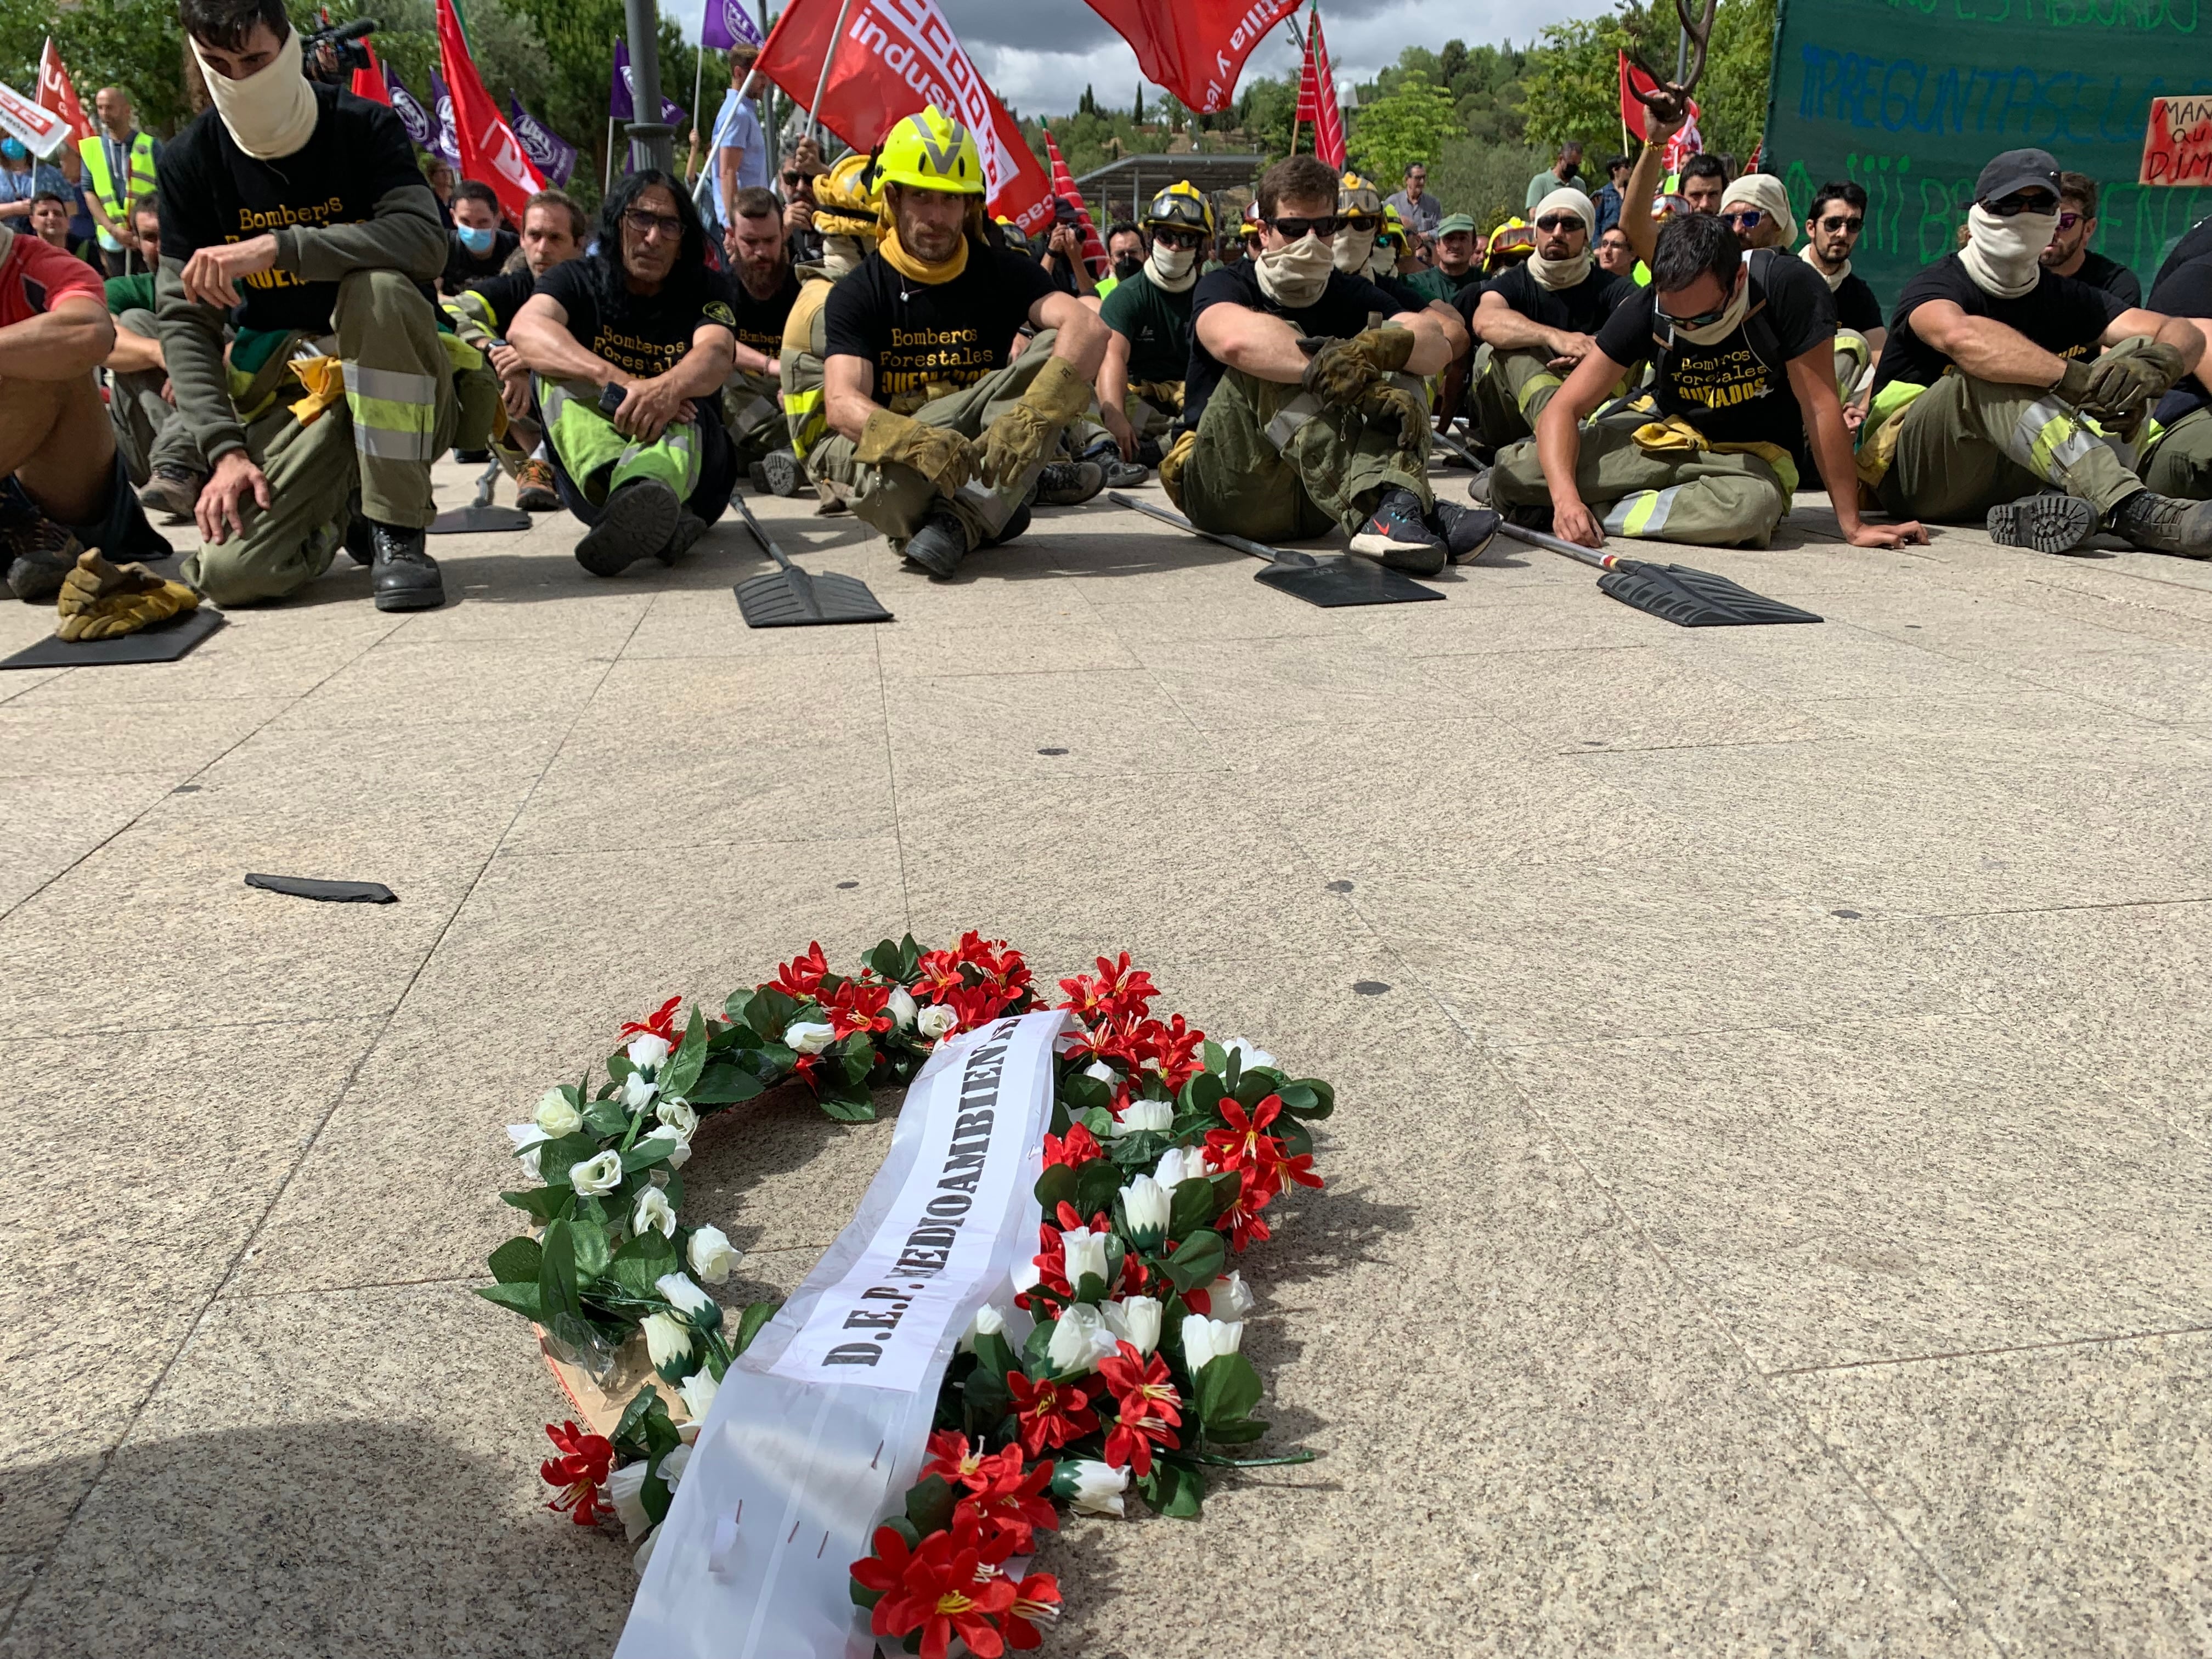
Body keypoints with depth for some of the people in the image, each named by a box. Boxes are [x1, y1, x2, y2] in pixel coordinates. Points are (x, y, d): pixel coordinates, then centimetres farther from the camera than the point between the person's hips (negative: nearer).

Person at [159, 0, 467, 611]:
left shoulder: (364, 128, -7)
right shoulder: (190, 161, 1)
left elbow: (425, 241, -26)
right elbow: (184, 320, -2)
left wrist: (276, 247, -33)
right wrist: (225, 448, -15)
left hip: (398, 385, -2)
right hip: (289, 393, 2)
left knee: (378, 286, -36)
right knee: (232, 572, -19)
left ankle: (397, 531, -22)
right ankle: (342, 508, 18)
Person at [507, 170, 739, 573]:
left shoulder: (706, 288, 6)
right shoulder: (579, 280, 7)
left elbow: (718, 355, -17)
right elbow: (526, 328, -17)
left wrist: (670, 387, -42)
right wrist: (617, 381, -35)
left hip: (695, 466, -1)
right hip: (590, 466, 1)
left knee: (680, 405, -30)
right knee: (556, 364, -21)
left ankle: (637, 499, -67)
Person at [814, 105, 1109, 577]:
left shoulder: (1003, 272, 0)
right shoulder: (857, 294, -3)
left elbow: (1089, 328, -19)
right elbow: (843, 403, -19)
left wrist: (1030, 415, -39)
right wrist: (919, 441, -41)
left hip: (986, 444, 2)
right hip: (897, 454, -2)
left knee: (1057, 352, -21)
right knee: (876, 484, -39)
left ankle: (961, 519, -29)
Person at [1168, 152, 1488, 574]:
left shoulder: (1350, 294, 15)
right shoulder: (1225, 286, 1)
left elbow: (1439, 345, -5)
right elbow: (1236, 339, -27)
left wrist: (1382, 345, -27)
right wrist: (1352, 380, -36)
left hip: (1314, 497, 4)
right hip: (1226, 488, -4)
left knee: (1396, 367, -7)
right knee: (1268, 353, -25)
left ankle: (1396, 511, -36)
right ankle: (1402, 508, -44)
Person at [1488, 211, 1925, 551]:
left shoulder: (1788, 288, -24)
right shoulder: (1645, 310, -16)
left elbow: (1820, 404, -21)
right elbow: (1564, 408, -19)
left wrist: (1852, 524, -18)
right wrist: (1565, 496, -39)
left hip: (1752, 454, -1)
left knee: (1752, 506, -43)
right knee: (1512, 477, -23)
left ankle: (1603, 512, -21)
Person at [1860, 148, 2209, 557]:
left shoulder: (2065, 297, 11)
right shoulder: (1937, 285, -8)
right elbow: (1961, 336, -35)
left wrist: (2158, 365, -24)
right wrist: (2074, 377, -43)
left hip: (2012, 474, 6)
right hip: (1913, 473, -6)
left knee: (2137, 354, -6)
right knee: (1986, 373, -32)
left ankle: (2053, 502, -35)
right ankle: (2130, 507, -43)